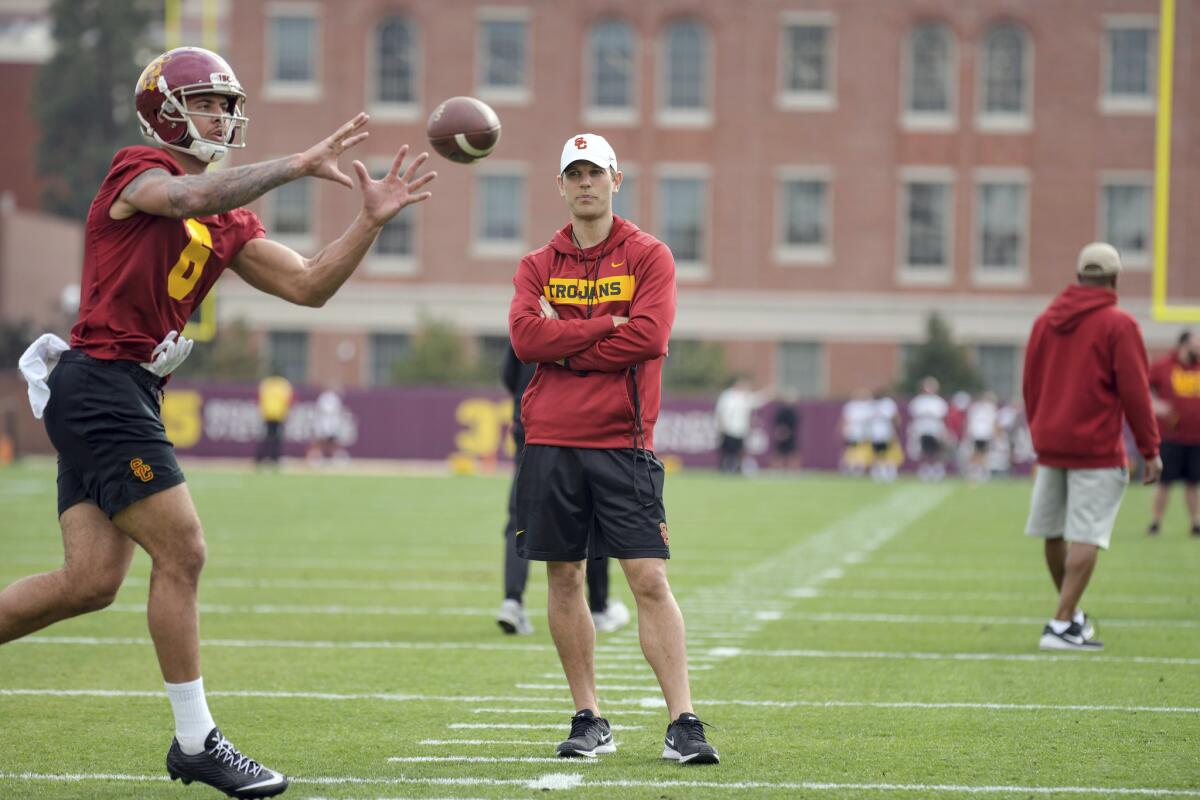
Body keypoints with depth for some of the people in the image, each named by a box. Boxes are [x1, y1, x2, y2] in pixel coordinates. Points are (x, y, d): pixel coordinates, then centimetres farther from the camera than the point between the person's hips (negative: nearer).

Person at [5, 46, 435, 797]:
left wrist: (370, 221, 2)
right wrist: (299, 165, -31)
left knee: (90, 580, 5)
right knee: (182, 552, -8)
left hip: (126, 395, 9)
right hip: (101, 385, -9)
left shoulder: (228, 219, 18)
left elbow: (308, 284, 13)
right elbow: (189, 197, -30)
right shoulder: (138, 173, -6)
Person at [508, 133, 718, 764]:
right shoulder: (538, 265, 12)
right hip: (550, 443, 3)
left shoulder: (648, 256, 5)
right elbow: (524, 335, -6)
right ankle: (588, 721, 15)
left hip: (622, 442, -3)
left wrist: (563, 345, -8)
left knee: (650, 580, -8)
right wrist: (606, 326, -11)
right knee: (563, 578, 5)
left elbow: (650, 336, -11)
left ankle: (683, 723, -8)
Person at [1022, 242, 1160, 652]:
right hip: (1097, 449, -6)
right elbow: (1134, 391, -10)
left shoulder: (1045, 321, 9)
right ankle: (1062, 625, -10)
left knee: (1054, 534, 14)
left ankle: (1072, 614, 30)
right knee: (1086, 538, -5)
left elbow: (1029, 386, 14)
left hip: (1050, 446, 6)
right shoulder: (1119, 325, -7)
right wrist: (1150, 450, -4)